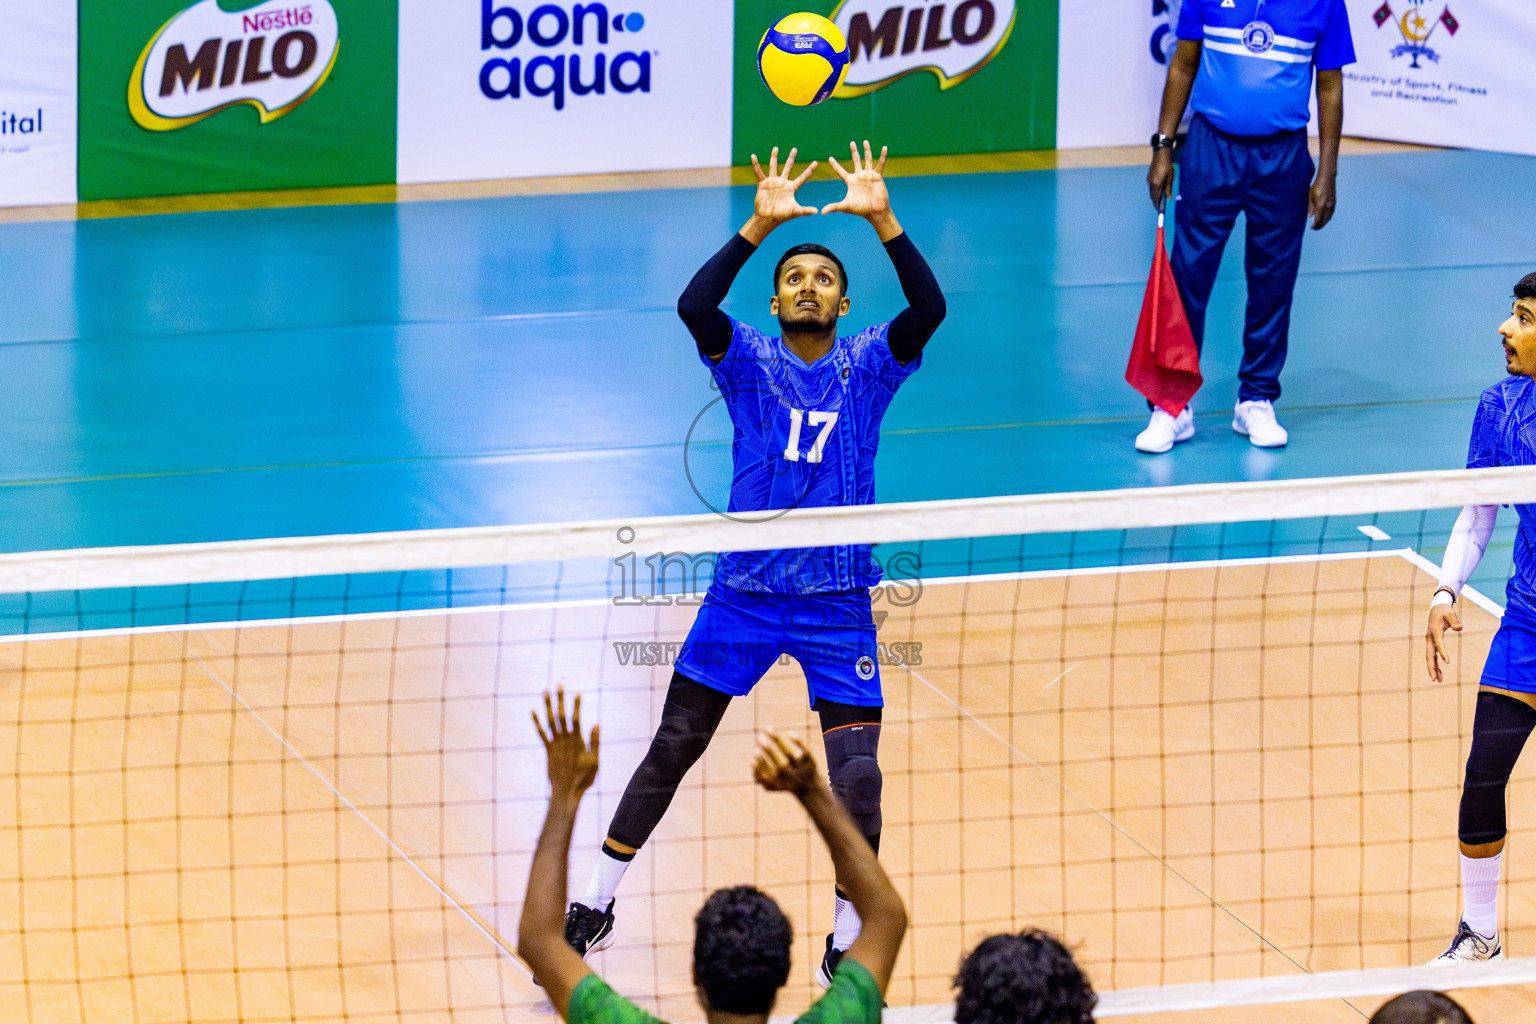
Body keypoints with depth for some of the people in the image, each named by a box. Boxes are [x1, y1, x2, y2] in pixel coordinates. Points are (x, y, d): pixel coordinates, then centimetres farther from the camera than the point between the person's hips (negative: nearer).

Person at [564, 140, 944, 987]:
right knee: (670, 750, 4)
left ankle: (846, 945, 7)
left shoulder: (868, 365, 1)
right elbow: (693, 305, -20)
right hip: (743, 591, 0)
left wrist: (882, 220, -28)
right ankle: (594, 907, 18)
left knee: (857, 777, -8)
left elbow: (928, 308, -17)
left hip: (839, 602, 0)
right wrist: (759, 226, -29)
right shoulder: (748, 361, 0)